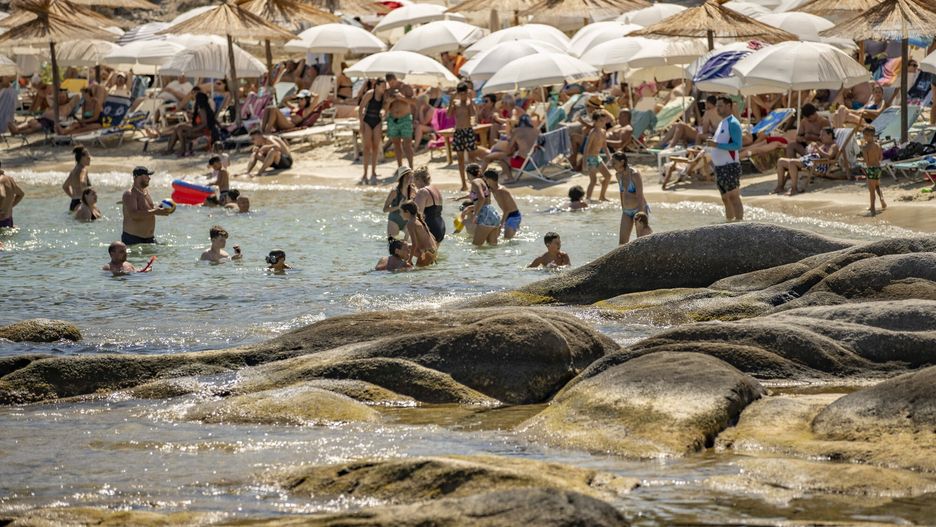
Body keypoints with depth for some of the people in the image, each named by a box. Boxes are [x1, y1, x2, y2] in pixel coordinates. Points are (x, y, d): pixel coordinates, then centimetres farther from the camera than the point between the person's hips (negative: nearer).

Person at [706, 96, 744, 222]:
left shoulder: (732, 123, -12)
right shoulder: (722, 123, 17)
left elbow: (737, 145, -20)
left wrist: (717, 145, -23)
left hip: (730, 166, -10)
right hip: (720, 167, 10)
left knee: (733, 197, -11)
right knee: (726, 199, 13)